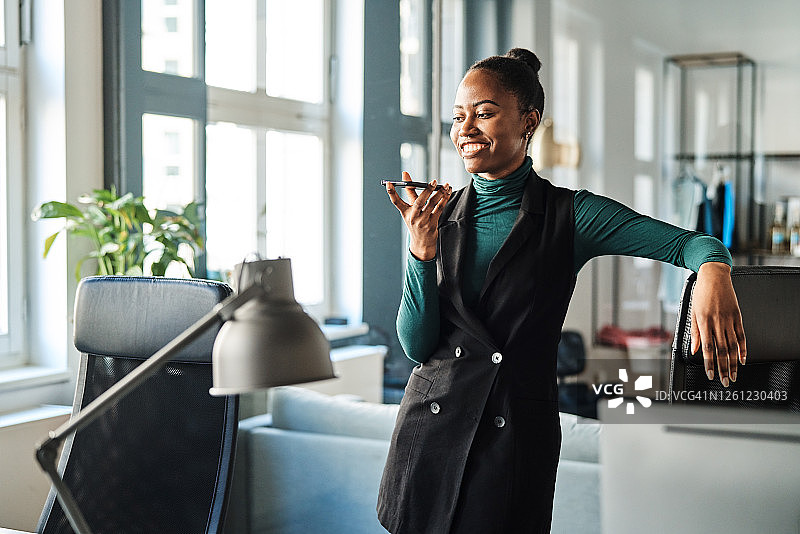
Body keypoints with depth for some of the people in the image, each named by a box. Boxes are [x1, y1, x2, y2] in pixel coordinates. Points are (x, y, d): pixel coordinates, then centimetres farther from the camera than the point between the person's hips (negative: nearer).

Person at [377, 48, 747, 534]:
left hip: (517, 437, -3)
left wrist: (714, 273, -33)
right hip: (430, 429, 3)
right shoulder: (438, 216, 4)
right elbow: (417, 344, -1)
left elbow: (691, 243, -10)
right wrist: (422, 250, -15)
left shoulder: (571, 215, -4)